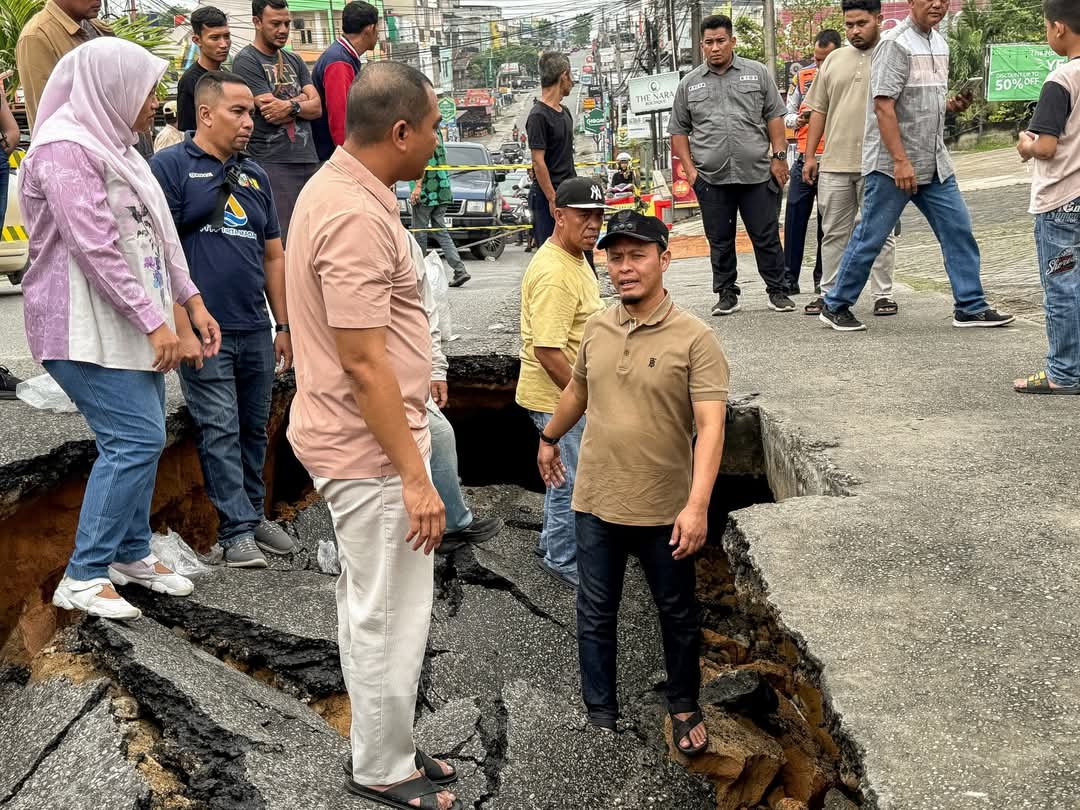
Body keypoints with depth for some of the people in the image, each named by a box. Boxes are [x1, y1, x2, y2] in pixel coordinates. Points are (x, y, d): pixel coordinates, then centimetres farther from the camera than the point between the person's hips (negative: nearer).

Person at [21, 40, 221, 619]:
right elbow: (96, 248, -21)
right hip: (86, 327, -9)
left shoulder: (114, 145, 16)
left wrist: (190, 304, 13)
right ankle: (82, 577, -3)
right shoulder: (66, 147, -14)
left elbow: (156, 235, 18)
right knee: (136, 439, -12)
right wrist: (155, 322, -20)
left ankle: (132, 554, 25)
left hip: (130, 324, 9)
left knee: (139, 439, 11)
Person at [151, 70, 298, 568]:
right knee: (220, 431, -4)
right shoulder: (171, 167, -4)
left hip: (256, 331, 6)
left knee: (254, 429, 14)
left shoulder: (255, 176, 16)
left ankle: (254, 514, 27)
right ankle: (237, 531, 2)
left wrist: (283, 326, 15)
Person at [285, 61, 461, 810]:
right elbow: (363, 364, -26)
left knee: (368, 604, 20)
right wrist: (414, 476, -23)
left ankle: (383, 748, 36)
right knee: (392, 615, 4)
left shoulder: (337, 186, 8)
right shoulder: (358, 218, -25)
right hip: (372, 449, -11)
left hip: (355, 438, 11)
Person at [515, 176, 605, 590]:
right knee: (572, 480, 3)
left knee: (564, 474, 24)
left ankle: (553, 540, 41)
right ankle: (563, 560, 20)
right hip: (558, 397, -10)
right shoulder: (554, 273, -27)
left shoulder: (574, 258, 7)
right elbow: (547, 350, -29)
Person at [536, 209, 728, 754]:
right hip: (596, 503, 4)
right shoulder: (597, 330, 1)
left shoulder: (694, 339, -15)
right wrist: (549, 439, 32)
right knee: (595, 614, 13)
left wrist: (697, 505, -30)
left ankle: (684, 706, 37)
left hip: (665, 509, -3)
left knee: (677, 613, 15)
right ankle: (600, 714, 30)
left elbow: (711, 425, -21)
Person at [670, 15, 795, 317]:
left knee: (766, 236, 2)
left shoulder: (756, 73, 8)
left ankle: (778, 291, 12)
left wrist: (779, 156, 0)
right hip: (711, 178, 1)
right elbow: (679, 131, 12)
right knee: (720, 241, 7)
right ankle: (726, 294, 18)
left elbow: (774, 117, 8)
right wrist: (690, 169, 3)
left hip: (757, 174, -1)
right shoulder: (689, 84, 10)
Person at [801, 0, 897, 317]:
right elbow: (819, 111, 14)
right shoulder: (833, 61, 12)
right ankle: (829, 293, 19)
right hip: (834, 163, 4)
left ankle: (883, 295, 12)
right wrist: (810, 156, 9)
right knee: (833, 232, 9)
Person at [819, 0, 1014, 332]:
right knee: (871, 238, -1)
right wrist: (900, 161, -23)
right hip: (893, 164, -8)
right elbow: (883, 106, -19)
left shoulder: (939, 43, 14)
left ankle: (971, 307, 14)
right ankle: (835, 307, 12)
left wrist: (952, 105, 2)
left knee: (958, 230, 6)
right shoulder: (895, 43, -12)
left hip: (934, 163, 8)